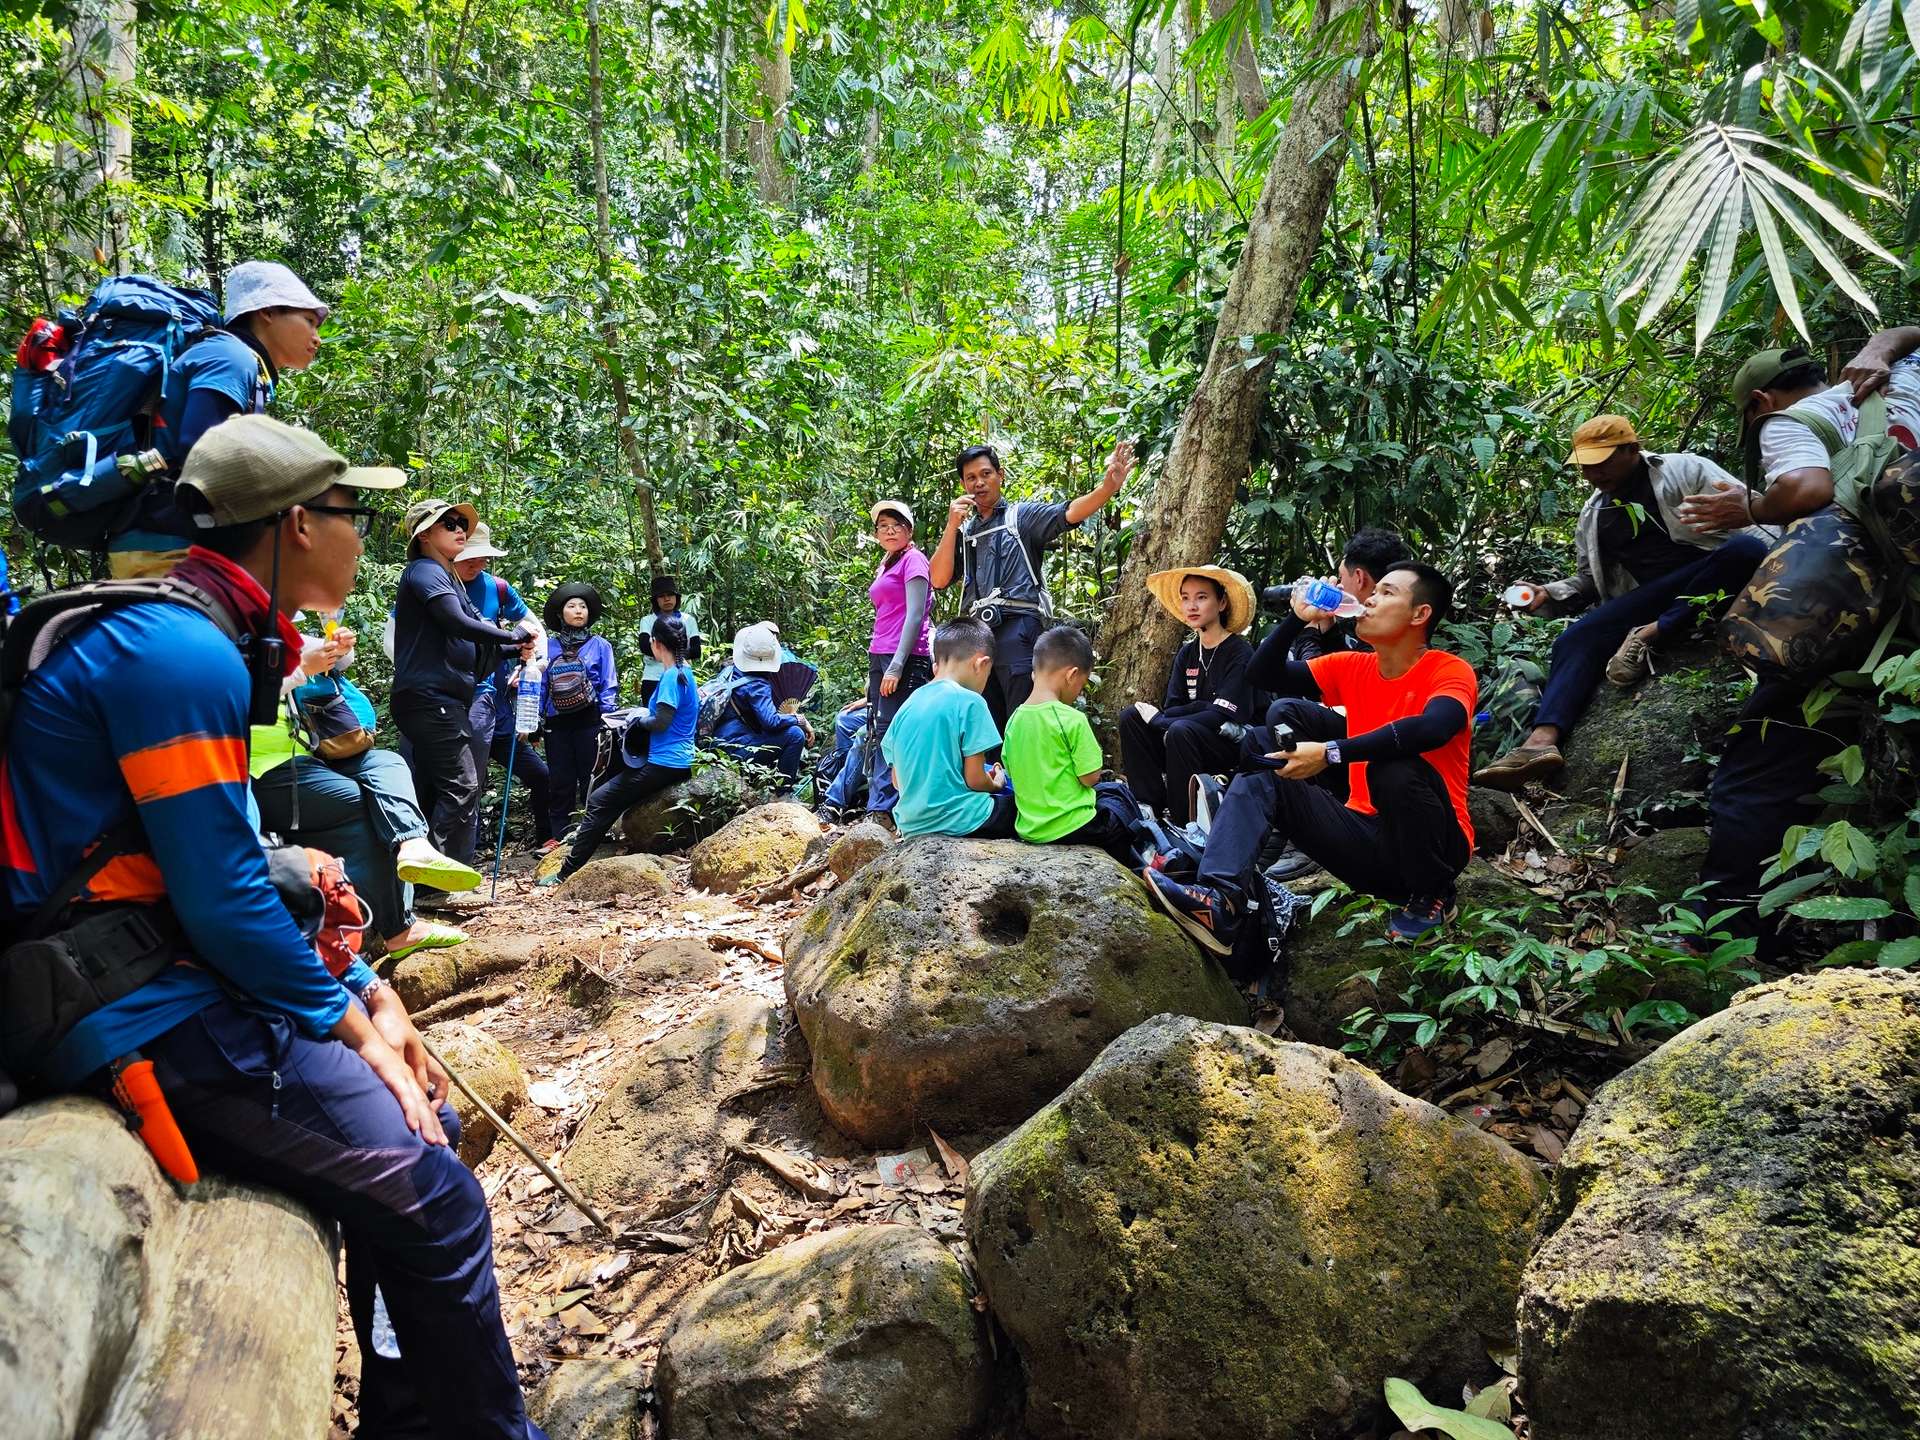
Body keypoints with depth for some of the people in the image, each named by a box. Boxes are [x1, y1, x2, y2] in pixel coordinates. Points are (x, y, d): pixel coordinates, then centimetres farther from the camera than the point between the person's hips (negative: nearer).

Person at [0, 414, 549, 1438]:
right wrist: (353, 1030, -9)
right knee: (434, 1203, -12)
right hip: (141, 1016, -10)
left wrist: (369, 994, 9)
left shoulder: (194, 639, 14)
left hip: (170, 973, 10)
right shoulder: (181, 652, -18)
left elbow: (239, 867, 15)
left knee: (418, 1120, 12)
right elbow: (224, 902, -22)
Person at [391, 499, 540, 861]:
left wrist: (516, 648, 4)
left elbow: (473, 649, 19)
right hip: (429, 697, -10)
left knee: (432, 792, 10)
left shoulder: (450, 579, 23)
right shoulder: (425, 571, -6)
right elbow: (459, 624, -20)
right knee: (462, 786, -15)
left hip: (443, 700, 10)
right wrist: (514, 635, -10)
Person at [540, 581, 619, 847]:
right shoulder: (549, 646, 10)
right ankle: (559, 836, 11)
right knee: (559, 782, 5)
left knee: (591, 780, 1)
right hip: (557, 723, 2)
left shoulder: (600, 645, 4)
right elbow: (539, 685, 13)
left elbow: (609, 687, 2)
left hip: (589, 722, -2)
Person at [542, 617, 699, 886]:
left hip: (665, 764, -11)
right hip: (677, 762, 11)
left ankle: (567, 873, -6)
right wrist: (643, 716, 9)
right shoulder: (684, 672, 14)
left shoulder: (671, 676, -16)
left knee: (599, 801, -8)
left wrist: (638, 719, -3)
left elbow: (661, 722, -21)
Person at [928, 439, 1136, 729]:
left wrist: (1108, 487, -27)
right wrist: (952, 525, 2)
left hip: (1017, 628, -5)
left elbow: (1067, 514, -9)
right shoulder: (962, 531, 20)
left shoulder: (1022, 515, 9)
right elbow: (939, 580, 9)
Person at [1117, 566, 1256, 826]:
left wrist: (1159, 721, -16)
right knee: (1130, 716, -10)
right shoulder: (1187, 653, 9)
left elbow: (1223, 716, -19)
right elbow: (1171, 708, 3)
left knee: (1180, 730, -34)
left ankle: (1185, 821, -22)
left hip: (1232, 744, -7)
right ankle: (1152, 805, -12)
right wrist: (1202, 707, -20)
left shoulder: (1240, 654, -11)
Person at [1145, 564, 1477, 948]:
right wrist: (1300, 618, -9)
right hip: (1368, 838, 6)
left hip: (1433, 844, -5)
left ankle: (1432, 897, -9)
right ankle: (1219, 899, -33)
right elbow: (1265, 676, 5)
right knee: (1260, 778, -8)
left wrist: (1329, 753, -36)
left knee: (1394, 765, -34)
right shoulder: (1352, 668, 8)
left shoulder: (1450, 671, -10)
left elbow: (1432, 728, -32)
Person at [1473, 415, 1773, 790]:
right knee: (1575, 639, -20)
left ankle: (1649, 635, -29)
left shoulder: (1684, 470, 4)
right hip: (1650, 596, 4)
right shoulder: (1592, 515, 18)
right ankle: (1542, 740, -40)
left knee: (1747, 548, -36)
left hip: (1710, 577, -3)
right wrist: (1549, 594, 3)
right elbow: (1591, 582, 23)